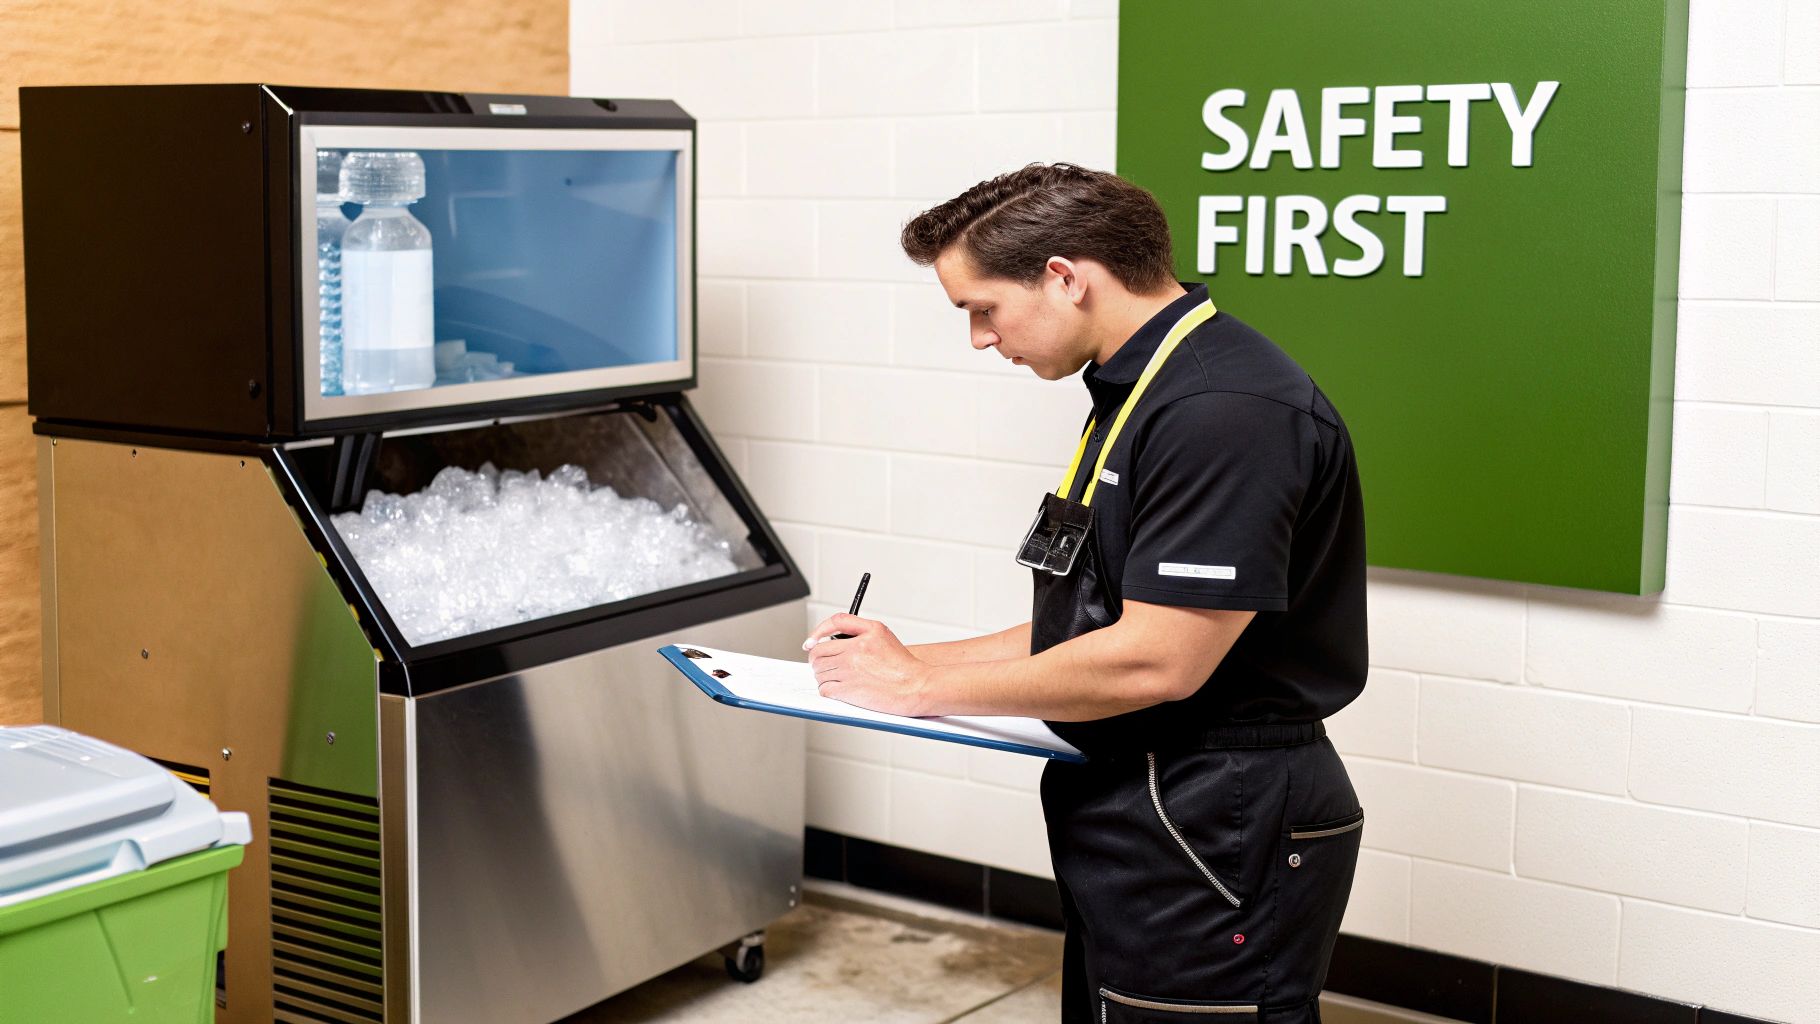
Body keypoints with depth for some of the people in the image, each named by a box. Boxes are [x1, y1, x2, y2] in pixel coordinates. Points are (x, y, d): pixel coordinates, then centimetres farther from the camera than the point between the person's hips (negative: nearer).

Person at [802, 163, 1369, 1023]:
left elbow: (1154, 659, -25)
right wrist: (914, 660, 8)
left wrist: (920, 687, -14)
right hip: (1133, 824, 10)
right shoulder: (1138, 393, 13)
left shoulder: (1229, 412, -21)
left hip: (1217, 845, -10)